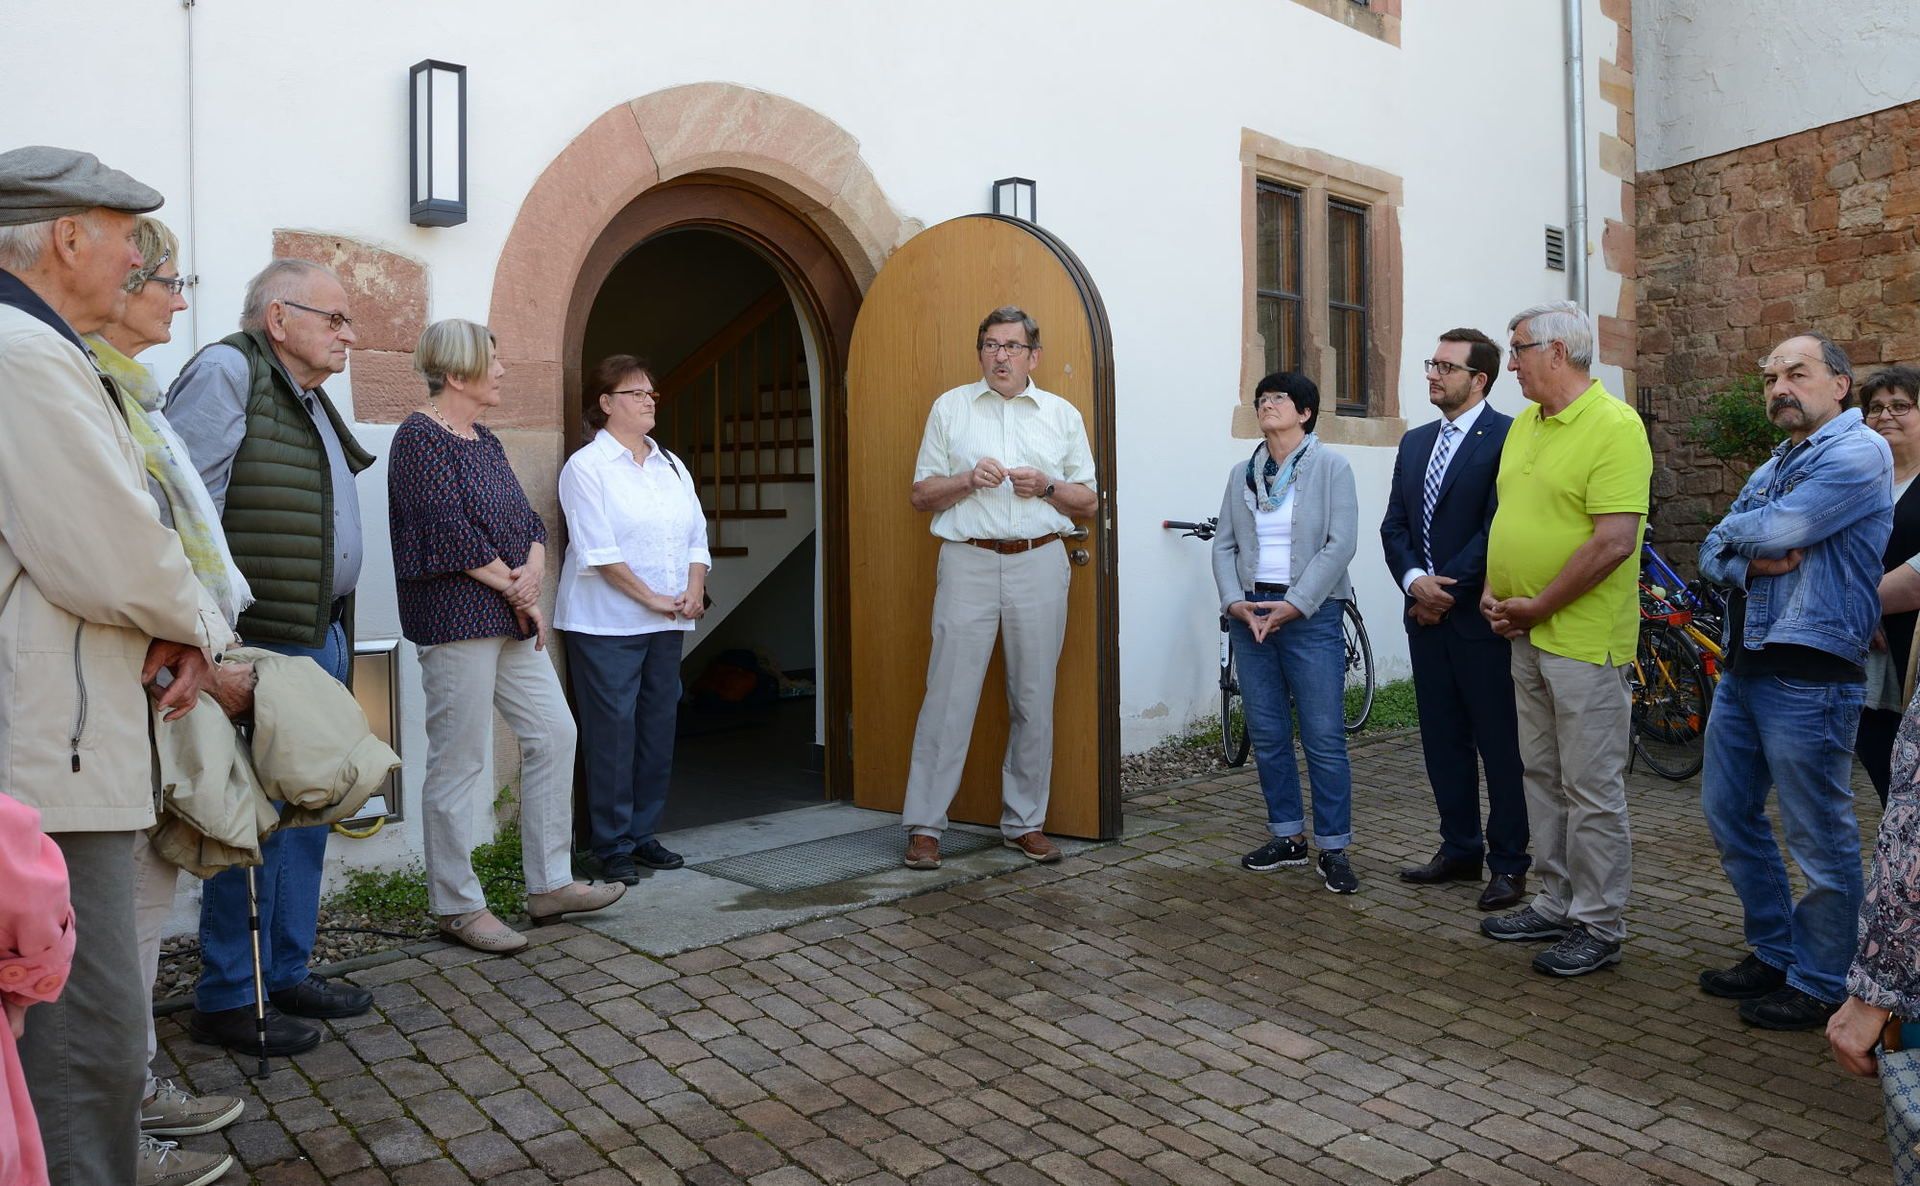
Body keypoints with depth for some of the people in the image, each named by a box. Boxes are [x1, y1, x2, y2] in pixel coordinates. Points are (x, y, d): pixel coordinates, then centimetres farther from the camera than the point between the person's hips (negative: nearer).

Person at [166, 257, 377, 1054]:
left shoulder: (309, 398, 19)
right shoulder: (227, 374, -9)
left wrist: (337, 633, 16)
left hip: (321, 640, 9)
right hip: (265, 645, -9)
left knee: (307, 814, 14)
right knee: (258, 822, -2)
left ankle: (287, 972, 27)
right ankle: (227, 1000, 12)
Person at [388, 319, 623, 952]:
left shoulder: (485, 442, 16)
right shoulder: (421, 438, -10)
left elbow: (528, 521, 13)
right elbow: (452, 533, -18)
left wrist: (532, 574, -6)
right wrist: (514, 589, -10)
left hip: (510, 621, 9)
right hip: (457, 620, -9)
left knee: (553, 733, 8)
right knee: (459, 762, -2)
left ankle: (549, 884, 18)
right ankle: (456, 905, 12)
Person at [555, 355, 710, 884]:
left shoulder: (671, 465, 15)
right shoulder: (586, 467, -5)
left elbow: (697, 535, 13)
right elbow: (599, 551, -13)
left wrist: (694, 591, -3)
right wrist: (652, 598, -14)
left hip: (666, 623, 6)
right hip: (607, 622, -6)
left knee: (659, 728, 9)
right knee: (612, 732, -3)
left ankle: (643, 834, 21)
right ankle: (612, 846, 7)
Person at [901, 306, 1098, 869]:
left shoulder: (1063, 415, 12)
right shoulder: (949, 407, 10)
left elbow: (1088, 501, 13)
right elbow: (921, 495, 8)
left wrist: (1046, 487, -6)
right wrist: (968, 479, -10)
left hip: (1039, 564, 2)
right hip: (969, 562, -1)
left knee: (1033, 699, 5)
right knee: (949, 694, -4)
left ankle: (1024, 822, 17)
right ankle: (924, 826, 4)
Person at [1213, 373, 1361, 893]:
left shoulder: (1331, 467, -1)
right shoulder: (1242, 473, 12)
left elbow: (1340, 544, -9)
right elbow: (1225, 545, 8)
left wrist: (1294, 605, -15)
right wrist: (1235, 602, -8)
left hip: (1310, 615, -4)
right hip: (1250, 613, 5)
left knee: (1324, 738, -3)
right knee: (1266, 736, 9)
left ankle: (1333, 849, 7)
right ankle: (1288, 837, 22)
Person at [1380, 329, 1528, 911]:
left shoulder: (1506, 437, -9)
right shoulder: (1415, 442, 14)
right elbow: (1394, 525, 9)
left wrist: (1447, 589, -14)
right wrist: (1414, 579, -8)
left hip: (1481, 618, -7)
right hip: (1427, 617, 7)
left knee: (1501, 746, 3)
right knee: (1443, 741, 13)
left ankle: (1508, 863, 14)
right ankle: (1460, 850, 26)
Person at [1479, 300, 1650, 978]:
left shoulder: (1614, 426, -14)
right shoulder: (1524, 424, 13)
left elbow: (1614, 540, -22)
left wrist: (1540, 606, -16)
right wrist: (1493, 590, 5)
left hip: (1583, 637, -9)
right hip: (1527, 636, 9)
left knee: (1592, 788, 1)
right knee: (1542, 776, 16)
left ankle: (1598, 927, 13)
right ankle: (1556, 904, 28)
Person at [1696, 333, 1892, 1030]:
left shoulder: (1858, 451, -8)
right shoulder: (1770, 469, 19)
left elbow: (1777, 528, -19)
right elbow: (1712, 556, 12)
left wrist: (1734, 532, 2)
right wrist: (1753, 561, -10)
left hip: (1809, 674, -9)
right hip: (1743, 666, 9)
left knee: (1820, 840, 2)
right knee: (1728, 815, 15)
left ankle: (1820, 985, 16)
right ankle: (1774, 953, 30)